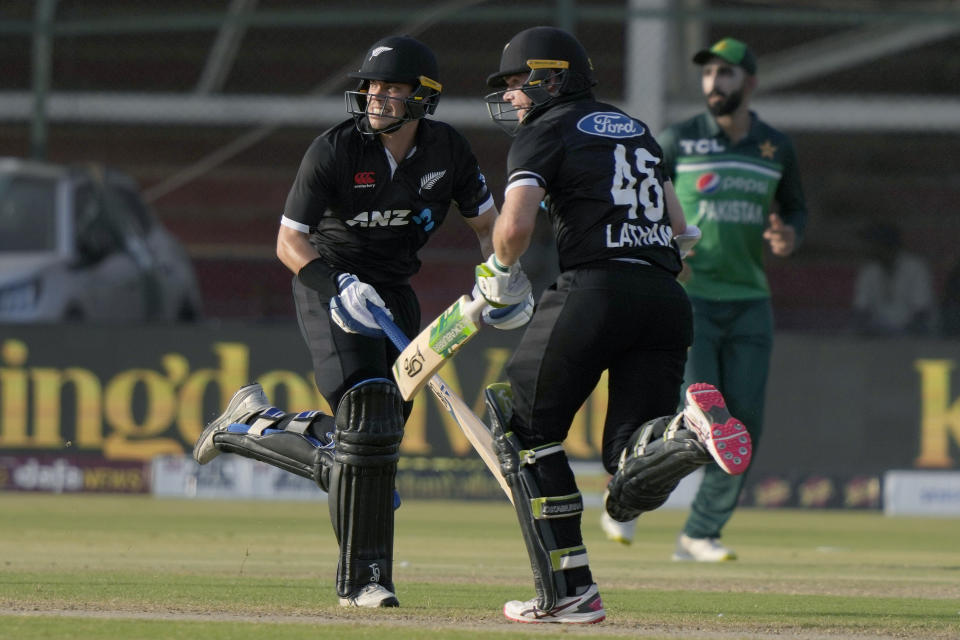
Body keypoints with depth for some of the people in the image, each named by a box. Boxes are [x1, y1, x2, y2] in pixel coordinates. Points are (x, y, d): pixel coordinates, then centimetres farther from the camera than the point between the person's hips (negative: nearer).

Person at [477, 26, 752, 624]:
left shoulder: (546, 132, 5)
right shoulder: (635, 129, 26)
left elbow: (516, 226, -9)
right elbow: (678, 226, 26)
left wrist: (501, 272, 10)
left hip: (597, 289, -6)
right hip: (667, 297, 6)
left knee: (526, 430, 14)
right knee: (635, 484, 3)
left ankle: (568, 591, 6)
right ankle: (688, 431, -32)